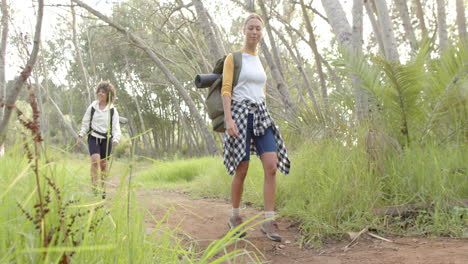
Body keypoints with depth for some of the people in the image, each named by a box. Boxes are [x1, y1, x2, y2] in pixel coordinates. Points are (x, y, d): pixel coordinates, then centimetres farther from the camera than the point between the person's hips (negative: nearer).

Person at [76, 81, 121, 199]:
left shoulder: (112, 110, -1)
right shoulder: (92, 107, 2)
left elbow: (116, 126, -5)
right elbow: (85, 123, 10)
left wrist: (116, 139, -21)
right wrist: (80, 135, 4)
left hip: (106, 138, 0)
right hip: (93, 137, 0)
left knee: (103, 164, 5)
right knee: (95, 160, -20)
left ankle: (103, 190, 17)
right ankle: (94, 187, -17)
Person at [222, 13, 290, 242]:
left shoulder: (259, 62, 21)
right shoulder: (232, 58, 1)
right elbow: (226, 90, -8)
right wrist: (228, 119, -20)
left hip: (260, 116, 5)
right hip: (240, 115, -5)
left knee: (272, 166, -12)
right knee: (242, 171, -4)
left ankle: (269, 222, -9)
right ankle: (235, 216, 18)